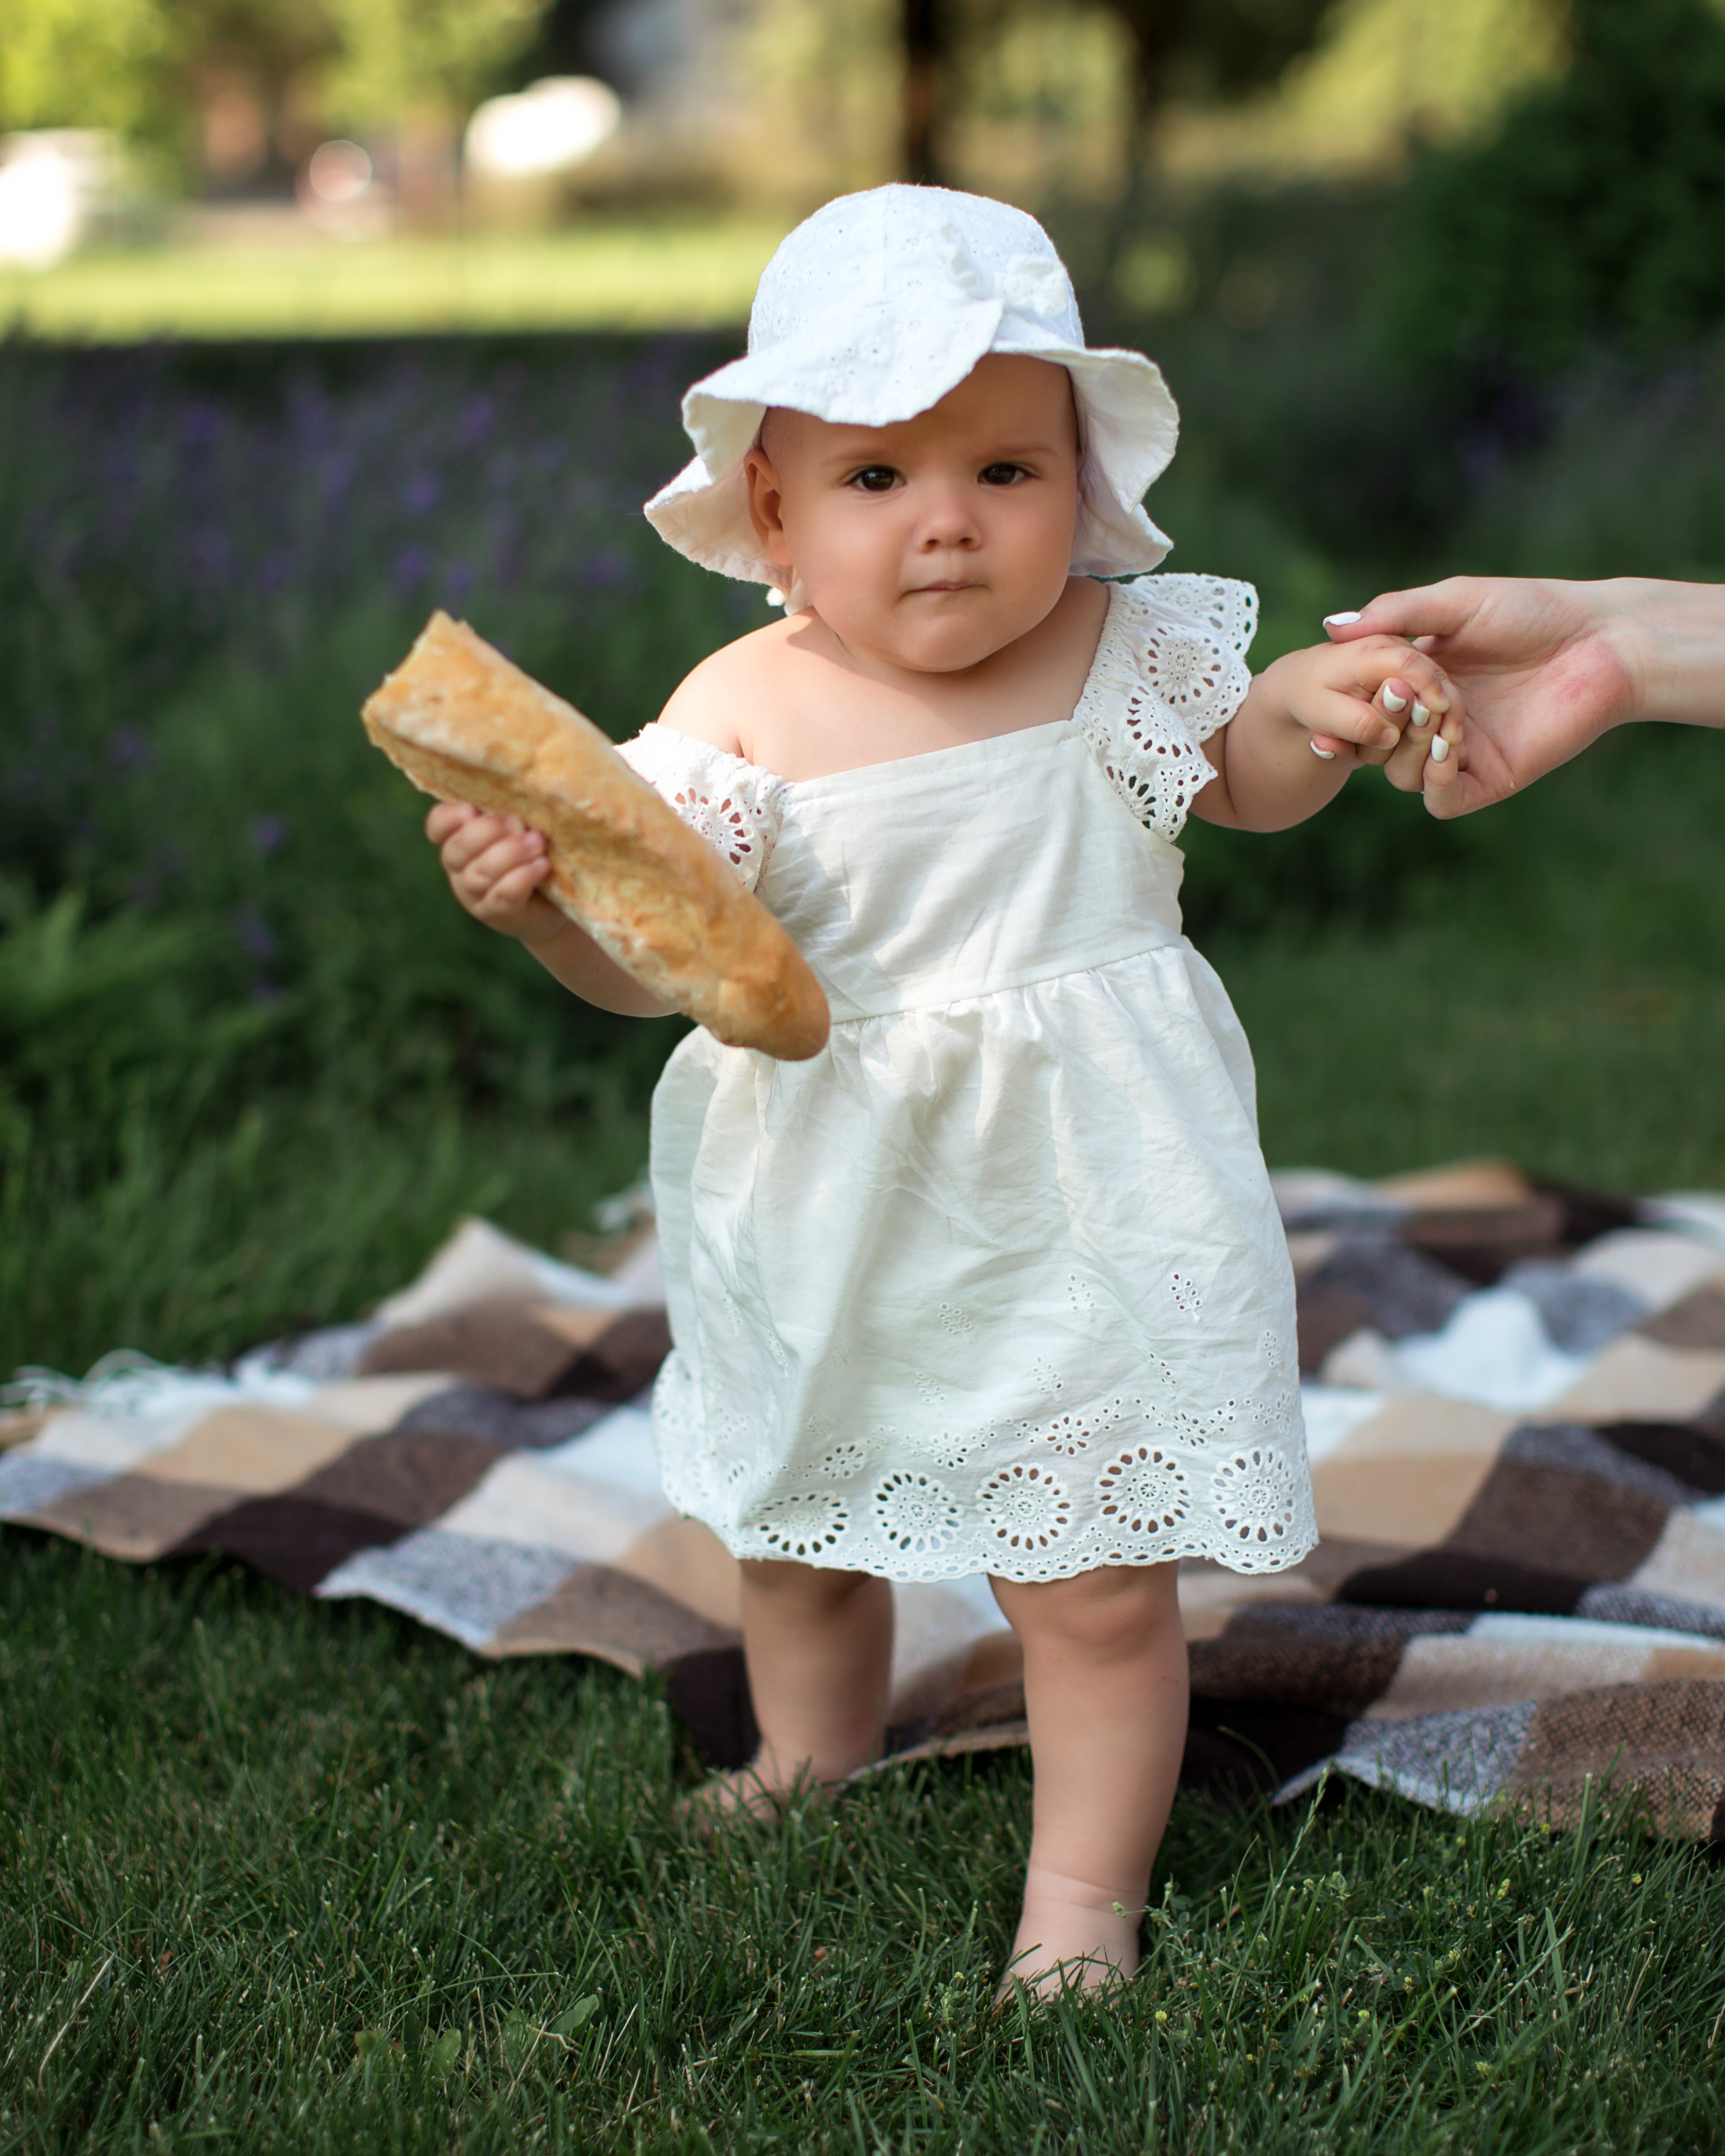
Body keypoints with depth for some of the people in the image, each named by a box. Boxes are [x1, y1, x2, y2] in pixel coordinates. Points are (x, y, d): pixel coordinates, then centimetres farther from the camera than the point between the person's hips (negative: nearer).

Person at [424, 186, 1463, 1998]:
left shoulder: (1124, 655, -10)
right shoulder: (742, 714, -15)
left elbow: (1240, 786, 10)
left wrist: (1314, 707, -11)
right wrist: (541, 896, -38)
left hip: (1080, 1216, -2)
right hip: (833, 1227, 2)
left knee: (1092, 1579, 2)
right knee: (794, 1526, 24)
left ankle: (1081, 1900, 22)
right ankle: (812, 1760, 53)